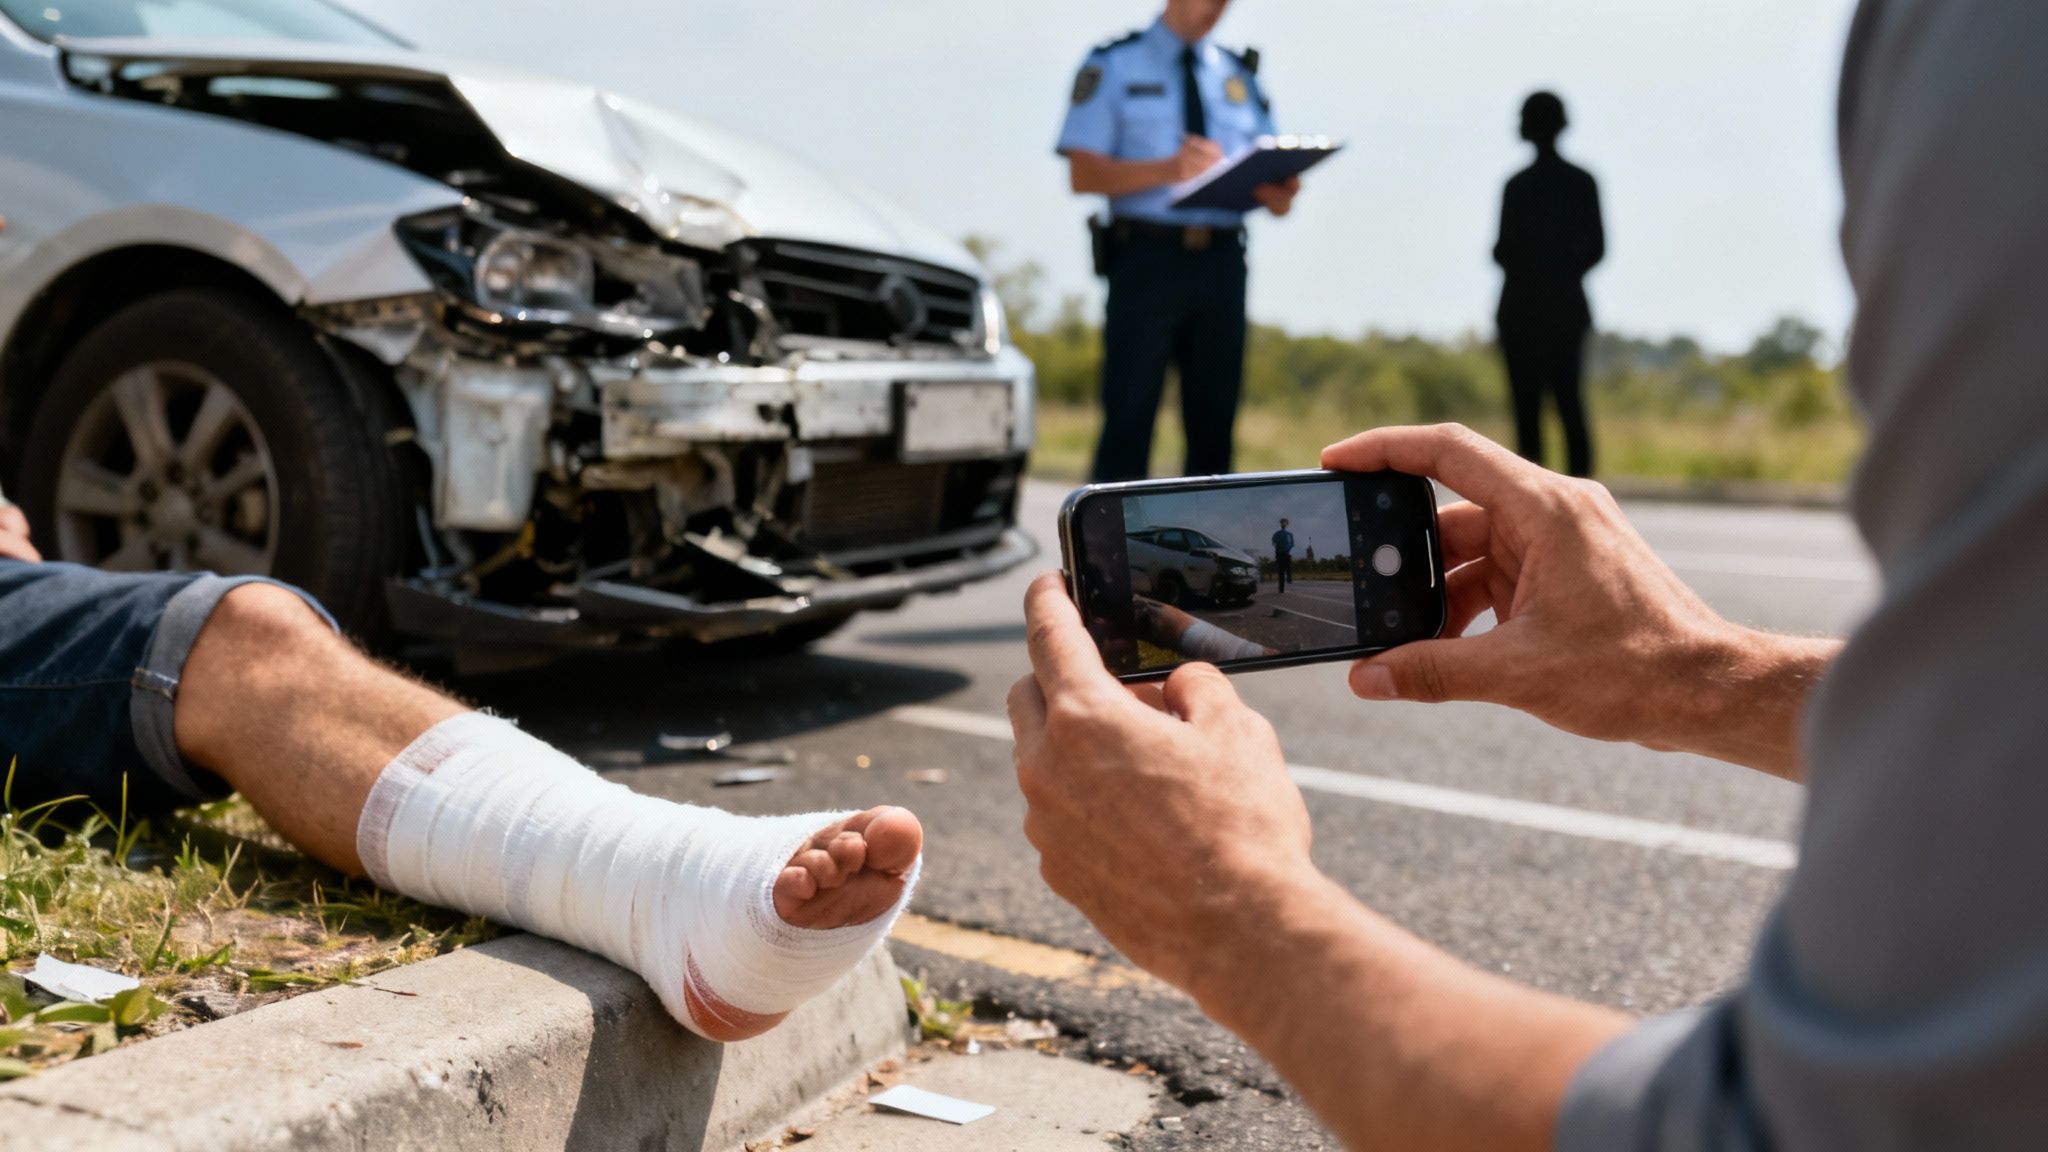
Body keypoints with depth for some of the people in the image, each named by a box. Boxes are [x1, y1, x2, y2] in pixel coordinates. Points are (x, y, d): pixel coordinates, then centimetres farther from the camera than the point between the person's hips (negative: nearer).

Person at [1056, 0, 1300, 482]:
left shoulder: (1240, 75, 18)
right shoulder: (1113, 66, 6)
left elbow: (1275, 196, 14)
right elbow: (1084, 173, -5)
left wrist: (1281, 192, -10)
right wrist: (1168, 170, -20)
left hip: (1222, 262, 4)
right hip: (1146, 257, -4)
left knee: (1214, 421, 4)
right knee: (1128, 420, -7)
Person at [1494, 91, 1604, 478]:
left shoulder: (1518, 185, -12)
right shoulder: (1583, 182, 4)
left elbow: (1505, 250, -12)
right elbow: (1597, 247, 6)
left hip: (1523, 307, -5)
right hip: (1568, 307, 5)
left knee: (1528, 404, -1)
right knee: (1569, 401, 10)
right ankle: (1581, 480, 5)